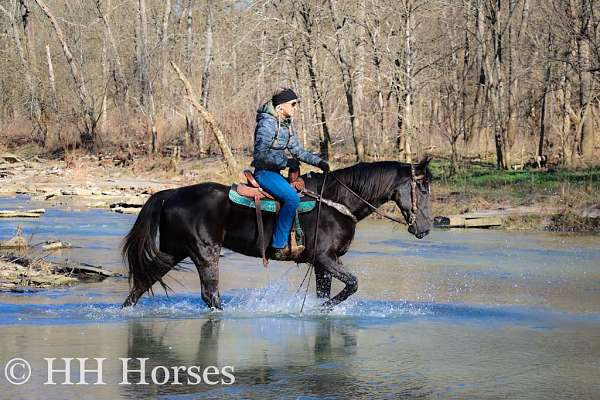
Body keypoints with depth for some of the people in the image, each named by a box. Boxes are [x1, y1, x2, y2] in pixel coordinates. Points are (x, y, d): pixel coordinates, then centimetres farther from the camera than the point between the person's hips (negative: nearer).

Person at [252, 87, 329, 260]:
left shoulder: (287, 123, 12)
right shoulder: (267, 123, -15)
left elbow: (297, 150, 18)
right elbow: (260, 153, -21)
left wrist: (318, 161, 5)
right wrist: (286, 162, -23)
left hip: (276, 171, 10)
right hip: (264, 172, -10)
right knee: (292, 198, -28)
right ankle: (278, 246, -26)